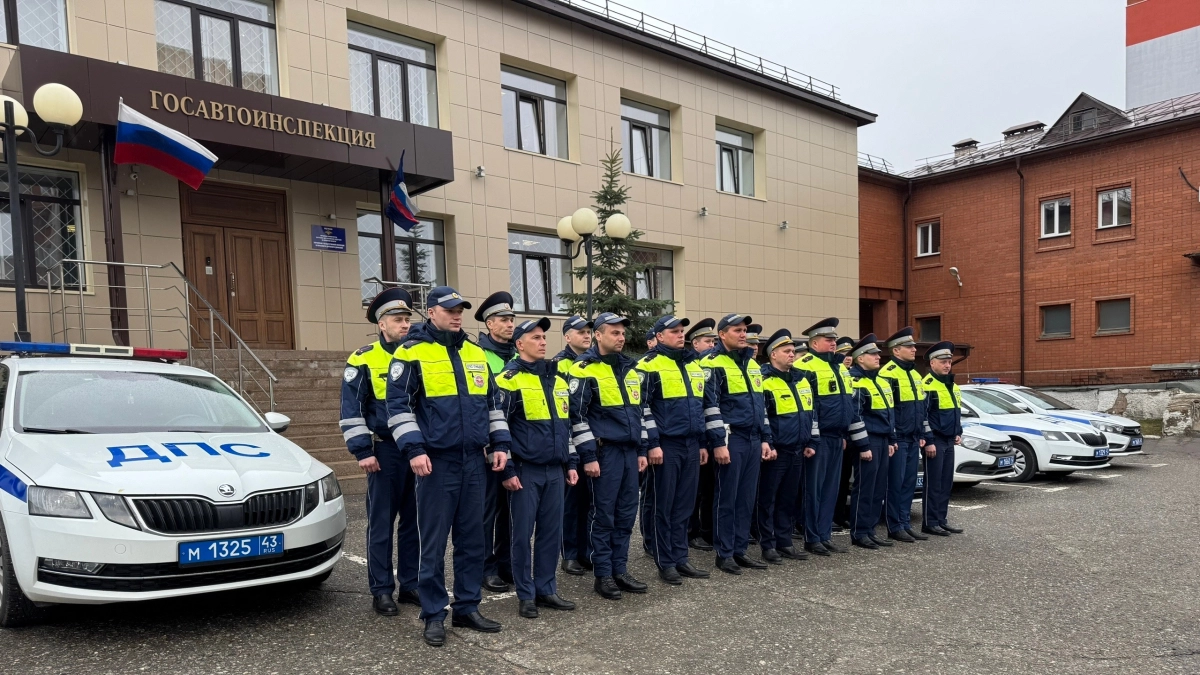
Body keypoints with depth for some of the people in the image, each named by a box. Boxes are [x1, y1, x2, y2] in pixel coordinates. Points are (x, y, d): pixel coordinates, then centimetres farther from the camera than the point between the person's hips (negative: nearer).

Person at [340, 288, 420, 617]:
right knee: (381, 524, 2)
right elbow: (352, 410, -5)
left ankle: (410, 584, 21)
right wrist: (362, 451, -11)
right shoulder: (363, 361, -4)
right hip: (386, 452, -4)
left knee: (414, 521, 10)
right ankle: (381, 590, 13)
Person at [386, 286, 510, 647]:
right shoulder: (411, 353, -4)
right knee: (434, 543, 1)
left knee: (472, 539, 11)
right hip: (436, 462, -5)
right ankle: (433, 615, 13)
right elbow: (398, 404, -8)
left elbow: (493, 400, 17)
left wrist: (500, 443, 9)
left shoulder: (476, 353, 13)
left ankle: (467, 607, 23)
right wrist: (414, 449, -16)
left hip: (474, 461, 6)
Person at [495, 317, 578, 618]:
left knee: (552, 532, 10)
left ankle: (546, 589, 22)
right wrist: (507, 469, -12)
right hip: (525, 470, -6)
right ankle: (526, 594, 14)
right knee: (523, 533, 2)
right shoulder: (509, 379, -7)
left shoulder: (558, 380, 14)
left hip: (555, 470, 6)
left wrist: (570, 463, 15)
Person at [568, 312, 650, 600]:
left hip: (629, 451, 7)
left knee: (626, 513, 10)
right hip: (604, 451, -7)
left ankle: (620, 570, 20)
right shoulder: (585, 369, -7)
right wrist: (588, 456, -14)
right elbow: (577, 415, -11)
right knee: (603, 515, 0)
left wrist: (641, 450, 16)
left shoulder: (630, 369, 15)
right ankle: (603, 575, 10)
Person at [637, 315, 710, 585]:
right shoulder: (649, 365, -7)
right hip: (665, 446, -6)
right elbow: (642, 407, -11)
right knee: (662, 506, 2)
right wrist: (652, 444, -15)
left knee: (684, 505, 11)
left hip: (691, 445, 7)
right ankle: (665, 563, 11)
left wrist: (702, 443, 17)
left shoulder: (694, 366, 15)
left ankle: (680, 558, 20)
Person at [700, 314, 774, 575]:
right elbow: (710, 406, -14)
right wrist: (718, 442, -18)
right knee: (726, 498, -1)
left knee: (746, 498, 10)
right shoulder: (713, 364, -7)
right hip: (731, 438, -7)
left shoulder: (752, 364, 17)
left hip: (754, 440, 7)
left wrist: (766, 439, 14)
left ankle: (740, 550, 19)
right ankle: (724, 554, 8)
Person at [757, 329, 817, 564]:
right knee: (768, 499, 1)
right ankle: (768, 545, 9)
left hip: (796, 451, 7)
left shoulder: (801, 379, 14)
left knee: (788, 499, 14)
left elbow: (810, 413, 18)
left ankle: (785, 542, 23)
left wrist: (812, 442, 13)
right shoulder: (764, 381, -11)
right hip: (775, 451, -7)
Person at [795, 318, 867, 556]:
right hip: (818, 438, -8)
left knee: (830, 489, 11)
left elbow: (850, 403, 21)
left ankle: (825, 536, 19)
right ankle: (812, 539, 7)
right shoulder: (806, 366, -9)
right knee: (814, 489, -1)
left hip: (837, 438, 8)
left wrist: (856, 437, 19)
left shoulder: (840, 367, 18)